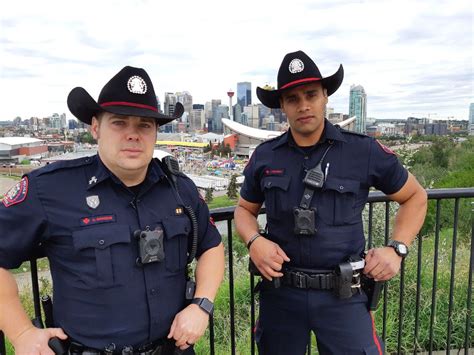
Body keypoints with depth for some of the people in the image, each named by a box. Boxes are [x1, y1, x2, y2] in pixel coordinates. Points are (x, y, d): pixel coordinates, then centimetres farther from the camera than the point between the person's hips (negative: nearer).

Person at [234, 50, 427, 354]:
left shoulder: (364, 151, -7)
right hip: (280, 292, 3)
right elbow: (245, 209, 11)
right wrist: (254, 241, -10)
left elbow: (415, 196, 6)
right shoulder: (264, 157, -2)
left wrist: (397, 248, -7)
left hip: (342, 296, -2)